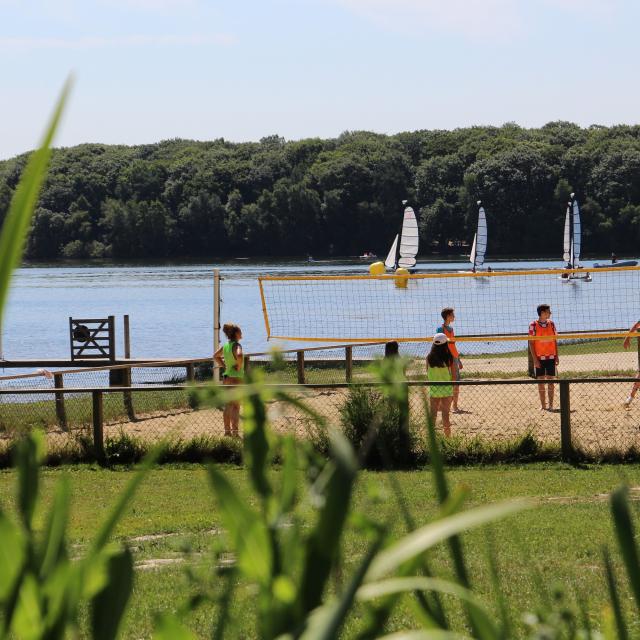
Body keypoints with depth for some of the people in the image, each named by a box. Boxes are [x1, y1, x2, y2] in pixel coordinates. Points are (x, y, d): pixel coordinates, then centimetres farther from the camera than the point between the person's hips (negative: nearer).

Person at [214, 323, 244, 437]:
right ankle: (234, 432, -5)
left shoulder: (226, 345, 8)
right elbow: (239, 356, -37)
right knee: (236, 406, -4)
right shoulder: (236, 345, -16)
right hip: (236, 378, -8)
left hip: (226, 377, 8)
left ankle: (227, 431, 19)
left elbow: (216, 356, 21)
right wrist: (239, 366, -20)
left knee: (228, 405, 14)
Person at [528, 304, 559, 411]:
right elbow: (531, 343, -6)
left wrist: (557, 356, 5)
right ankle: (543, 405, 9)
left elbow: (555, 341, 10)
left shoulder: (551, 324, 5)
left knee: (550, 381, 3)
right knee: (541, 381, 2)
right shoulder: (533, 325, -7)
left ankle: (551, 405, 6)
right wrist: (535, 359, -11)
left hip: (551, 357, 3)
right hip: (539, 358, -3)